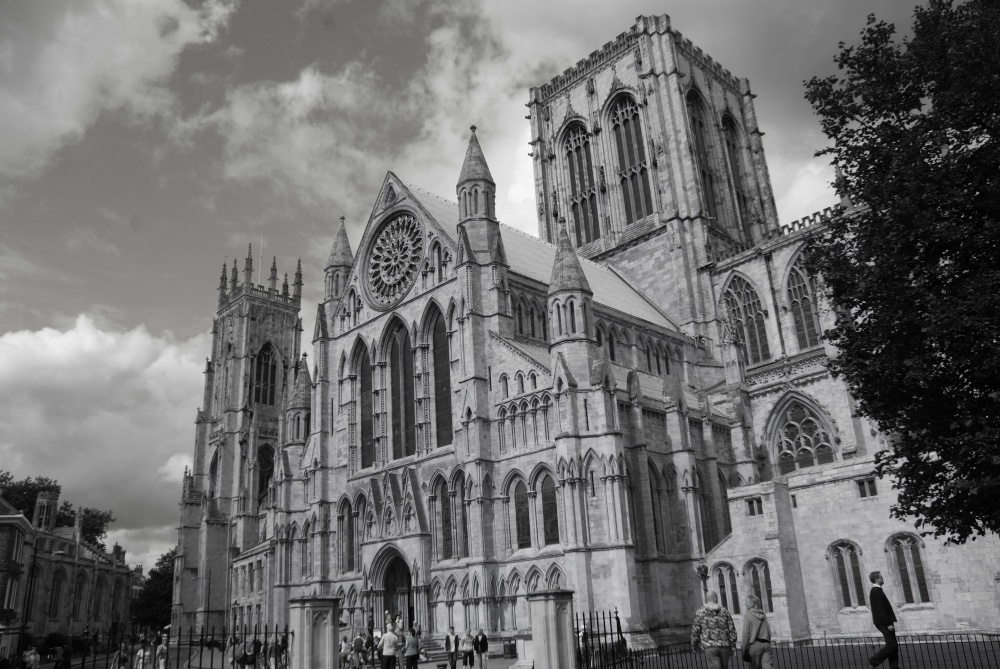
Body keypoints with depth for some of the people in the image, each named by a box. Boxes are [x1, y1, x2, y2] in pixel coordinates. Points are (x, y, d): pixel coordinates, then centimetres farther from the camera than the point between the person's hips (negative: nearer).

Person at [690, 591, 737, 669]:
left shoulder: (700, 612, 0)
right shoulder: (724, 612, 5)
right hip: (724, 646, 2)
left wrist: (694, 645, 16)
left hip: (710, 647, -2)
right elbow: (732, 630, 4)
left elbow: (695, 631, 1)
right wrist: (732, 646, 12)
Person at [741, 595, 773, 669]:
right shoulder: (763, 615, 14)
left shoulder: (747, 615, -3)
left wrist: (744, 650, -4)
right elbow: (769, 631, 14)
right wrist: (768, 644, 20)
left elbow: (746, 633, -7)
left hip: (755, 644, -5)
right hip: (766, 643, 5)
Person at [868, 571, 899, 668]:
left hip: (884, 622, 10)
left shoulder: (876, 591, 17)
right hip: (883, 623, -10)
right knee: (892, 645, -9)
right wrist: (888, 624, -21)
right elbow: (880, 609, -21)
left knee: (893, 645, 9)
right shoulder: (876, 591, -16)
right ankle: (874, 661, -3)